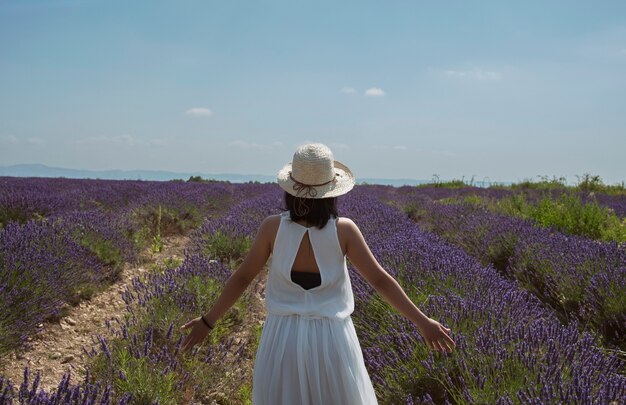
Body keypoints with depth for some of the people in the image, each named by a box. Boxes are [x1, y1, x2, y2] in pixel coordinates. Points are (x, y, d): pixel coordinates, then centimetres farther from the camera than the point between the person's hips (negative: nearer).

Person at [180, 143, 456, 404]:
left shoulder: (272, 227, -10)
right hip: (331, 340, -1)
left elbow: (242, 278, -3)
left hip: (283, 339, 1)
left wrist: (208, 322, 9)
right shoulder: (343, 229, -12)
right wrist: (422, 322, 0)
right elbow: (380, 280, -9)